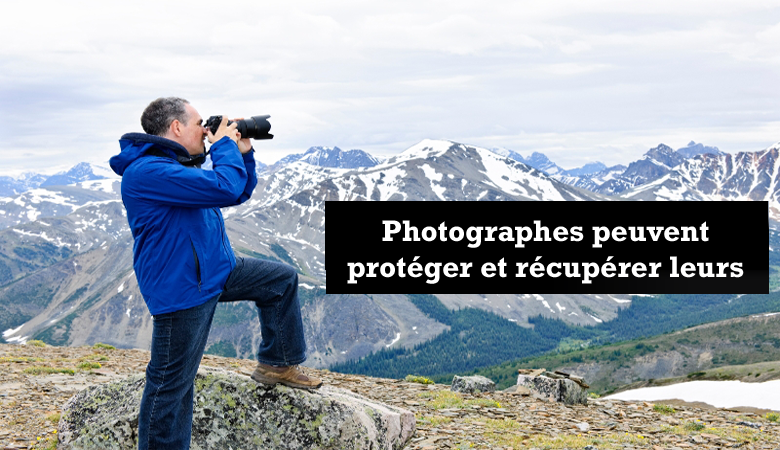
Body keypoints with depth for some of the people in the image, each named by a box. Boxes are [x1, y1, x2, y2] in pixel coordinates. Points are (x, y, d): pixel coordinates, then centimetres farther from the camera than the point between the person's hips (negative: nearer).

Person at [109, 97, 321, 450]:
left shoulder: (181, 165, 13)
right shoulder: (147, 171, -22)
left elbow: (241, 192, 22)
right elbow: (226, 188, -29)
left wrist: (243, 152, 8)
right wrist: (225, 145, -13)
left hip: (216, 271, 10)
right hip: (180, 289, -10)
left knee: (282, 280, 16)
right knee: (171, 385, -3)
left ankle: (278, 364, 24)